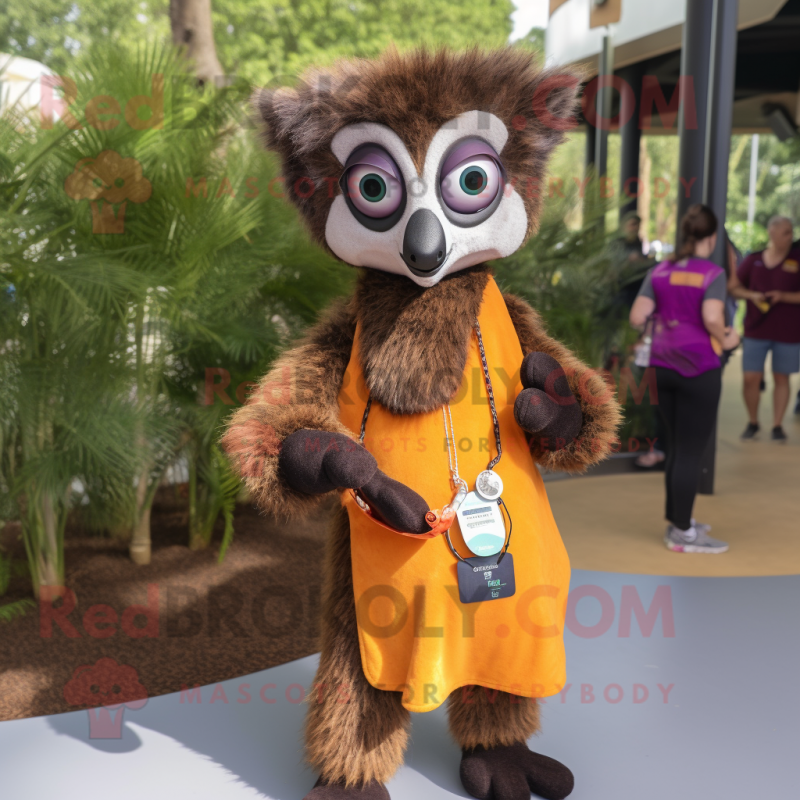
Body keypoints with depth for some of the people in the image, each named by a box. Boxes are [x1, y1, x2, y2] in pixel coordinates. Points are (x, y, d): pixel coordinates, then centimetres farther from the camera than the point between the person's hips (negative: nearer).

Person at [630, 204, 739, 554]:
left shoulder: (660, 271, 5)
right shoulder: (713, 273, -9)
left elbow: (637, 318, 1)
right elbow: (712, 319, -23)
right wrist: (726, 340, -3)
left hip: (663, 365, 6)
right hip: (698, 368, -6)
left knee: (677, 446, 17)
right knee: (692, 450, 1)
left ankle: (677, 520, 27)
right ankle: (682, 534, 6)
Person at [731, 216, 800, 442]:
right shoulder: (753, 260, 3)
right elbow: (735, 288, 8)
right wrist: (751, 295, -10)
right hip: (756, 329, 1)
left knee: (781, 378, 7)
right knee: (751, 378, -2)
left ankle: (777, 425, 19)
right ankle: (753, 422, 18)